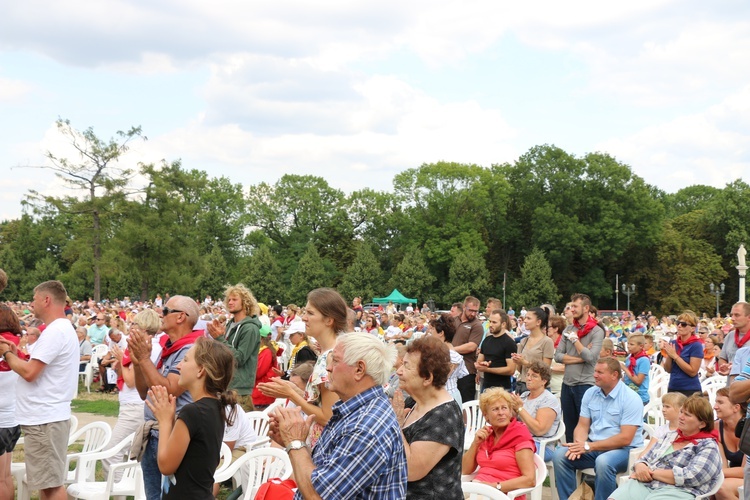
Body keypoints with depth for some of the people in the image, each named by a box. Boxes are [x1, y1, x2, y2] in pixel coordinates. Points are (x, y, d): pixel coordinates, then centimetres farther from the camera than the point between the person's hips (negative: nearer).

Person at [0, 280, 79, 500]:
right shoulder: (61, 329, 17)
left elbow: (29, 373, -22)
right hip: (45, 417, 11)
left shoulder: (55, 331, -17)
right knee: (48, 482, 15)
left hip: (44, 419, -11)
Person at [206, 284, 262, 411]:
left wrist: (220, 339, -18)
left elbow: (240, 358, -17)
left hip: (240, 388, -8)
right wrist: (220, 335, 1)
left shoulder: (250, 328, -11)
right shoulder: (230, 324, 13)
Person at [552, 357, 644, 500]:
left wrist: (588, 446, -21)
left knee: (603, 462, -37)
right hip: (593, 447, 6)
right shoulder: (590, 393, 6)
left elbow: (625, 439, -19)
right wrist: (578, 445, -17)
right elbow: (582, 426, 7)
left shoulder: (631, 399, -13)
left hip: (624, 449, -6)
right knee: (560, 455, -17)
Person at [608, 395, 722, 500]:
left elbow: (690, 477, -11)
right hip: (643, 485, 6)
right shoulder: (669, 437, 24)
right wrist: (640, 467, -2)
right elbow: (644, 459, 24)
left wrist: (652, 472, -8)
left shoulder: (708, 447, 4)